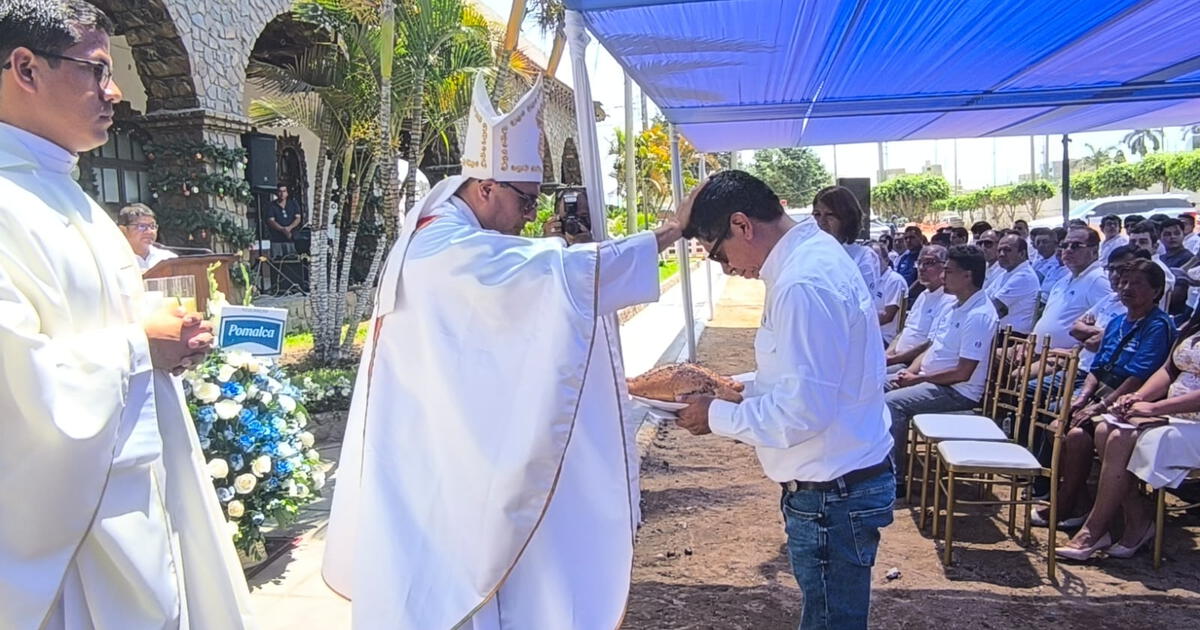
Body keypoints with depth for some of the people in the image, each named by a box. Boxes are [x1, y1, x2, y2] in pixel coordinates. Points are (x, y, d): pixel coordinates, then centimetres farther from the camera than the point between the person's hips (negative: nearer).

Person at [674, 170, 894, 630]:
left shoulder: (802, 285, -25)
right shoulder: (817, 254, 7)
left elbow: (802, 412, -27)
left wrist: (717, 416, -14)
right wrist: (743, 386, 9)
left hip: (832, 495, -10)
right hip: (839, 484, 10)